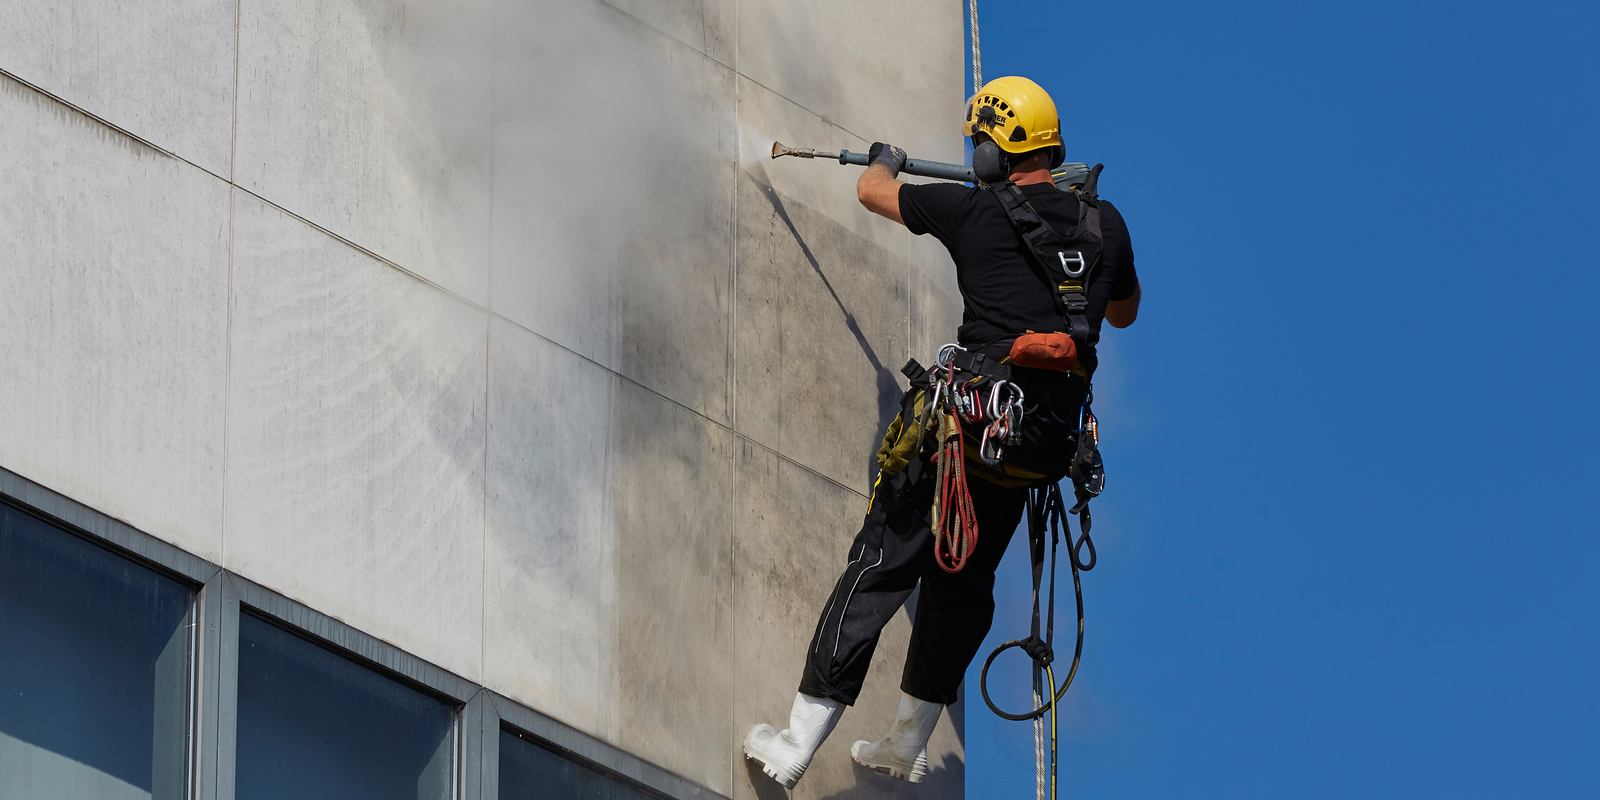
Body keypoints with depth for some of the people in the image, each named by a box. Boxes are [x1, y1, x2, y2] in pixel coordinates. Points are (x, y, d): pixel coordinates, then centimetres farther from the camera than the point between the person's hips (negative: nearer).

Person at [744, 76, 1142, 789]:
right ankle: (907, 744, 28)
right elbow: (1124, 313, 31)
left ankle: (797, 745, -5)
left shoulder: (975, 211, -2)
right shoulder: (1105, 223, 10)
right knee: (963, 580, 21)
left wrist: (885, 161, 41)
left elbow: (873, 192, 17)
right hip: (1047, 444, 5)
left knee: (879, 568, -1)